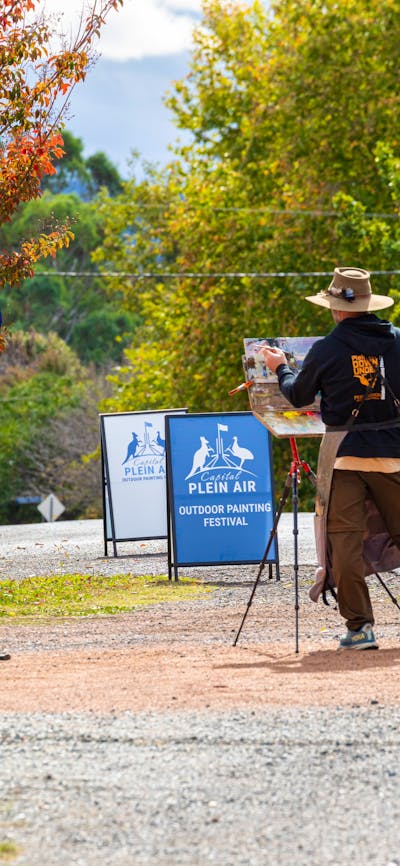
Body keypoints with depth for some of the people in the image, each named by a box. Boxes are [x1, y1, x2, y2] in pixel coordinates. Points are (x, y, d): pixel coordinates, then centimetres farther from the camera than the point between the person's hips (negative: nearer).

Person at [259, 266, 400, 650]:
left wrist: (281, 368, 26)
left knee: (345, 540, 1)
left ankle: (359, 626, -4)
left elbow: (298, 396, 8)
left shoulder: (326, 349, -5)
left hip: (346, 453, -2)